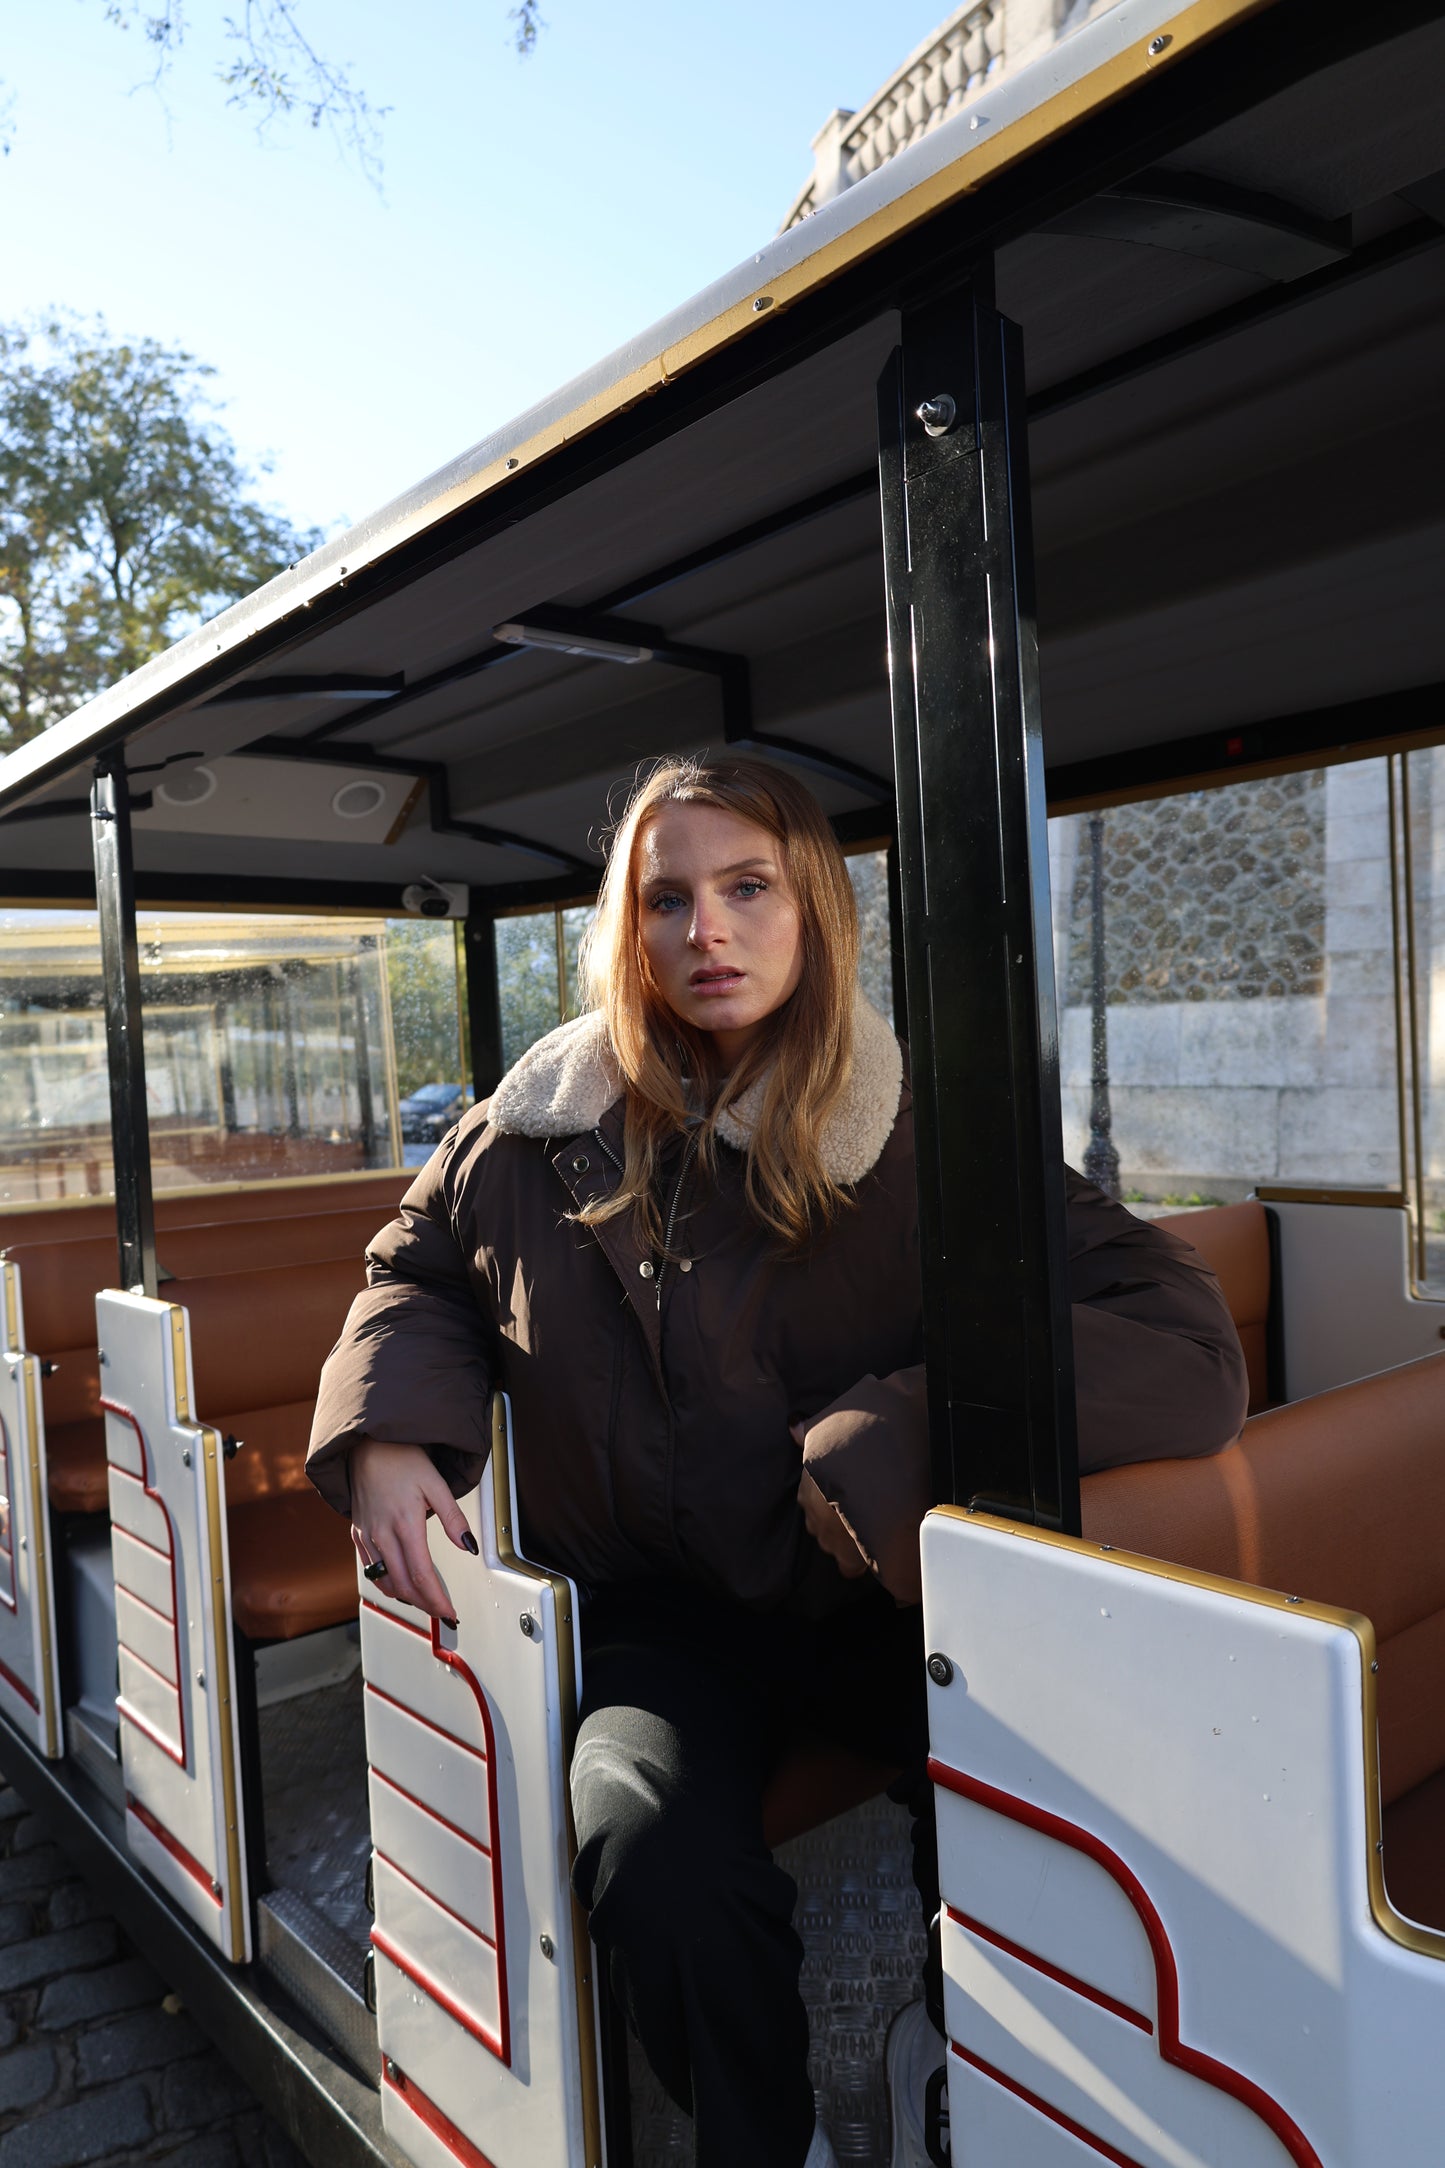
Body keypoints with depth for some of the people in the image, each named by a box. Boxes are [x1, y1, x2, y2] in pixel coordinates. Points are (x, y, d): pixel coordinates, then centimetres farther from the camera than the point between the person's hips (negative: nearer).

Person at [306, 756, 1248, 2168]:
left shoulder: (908, 1138, -9)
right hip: (651, 1616, 1)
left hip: (863, 1611, -1)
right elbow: (418, 1271, 19)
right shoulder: (540, 1127, 1)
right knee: (657, 1867, -30)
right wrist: (389, 1433, -2)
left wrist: (887, 1449, -24)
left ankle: (953, 2049, 10)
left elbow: (1183, 1343, -16)